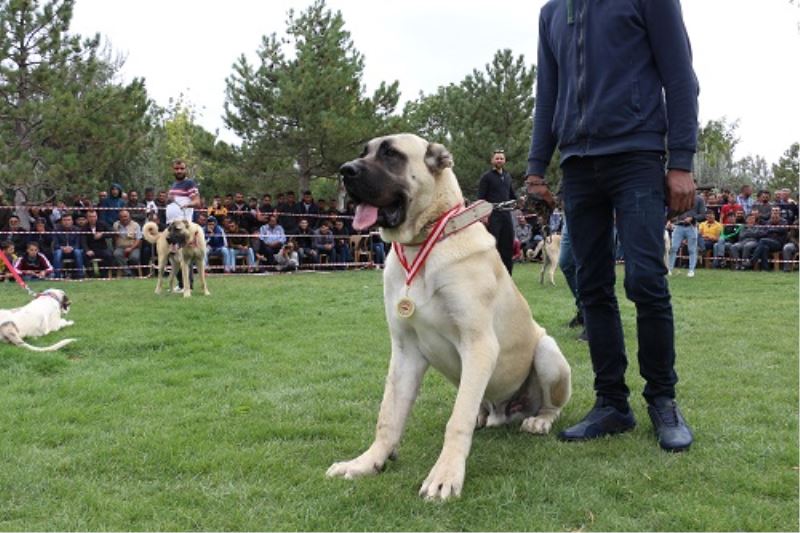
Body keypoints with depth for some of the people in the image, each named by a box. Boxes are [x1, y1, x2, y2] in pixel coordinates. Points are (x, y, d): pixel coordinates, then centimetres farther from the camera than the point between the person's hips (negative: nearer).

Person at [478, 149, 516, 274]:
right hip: (492, 216, -6)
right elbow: (481, 197, -5)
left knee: (508, 245, 6)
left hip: (506, 215, 6)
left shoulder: (507, 176, 18)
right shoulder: (486, 176, 0)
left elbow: (512, 196, 24)